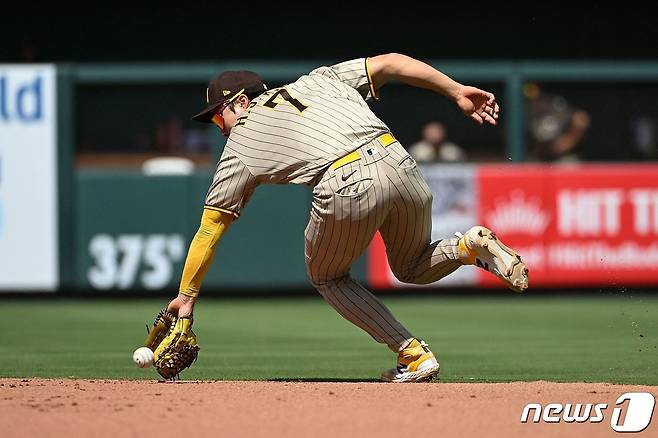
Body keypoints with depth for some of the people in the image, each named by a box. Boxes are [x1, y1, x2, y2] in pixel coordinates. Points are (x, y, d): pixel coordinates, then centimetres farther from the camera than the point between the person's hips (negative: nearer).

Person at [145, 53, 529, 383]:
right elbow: (389, 62, 19)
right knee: (413, 268, 30)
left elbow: (209, 229, 23)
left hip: (347, 188, -5)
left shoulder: (239, 146, 21)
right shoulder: (317, 80, 30)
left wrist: (186, 299, 31)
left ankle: (415, 355, 11)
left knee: (327, 277, 25)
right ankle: (472, 246, -2)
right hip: (396, 160, 5)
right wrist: (457, 91, 15)